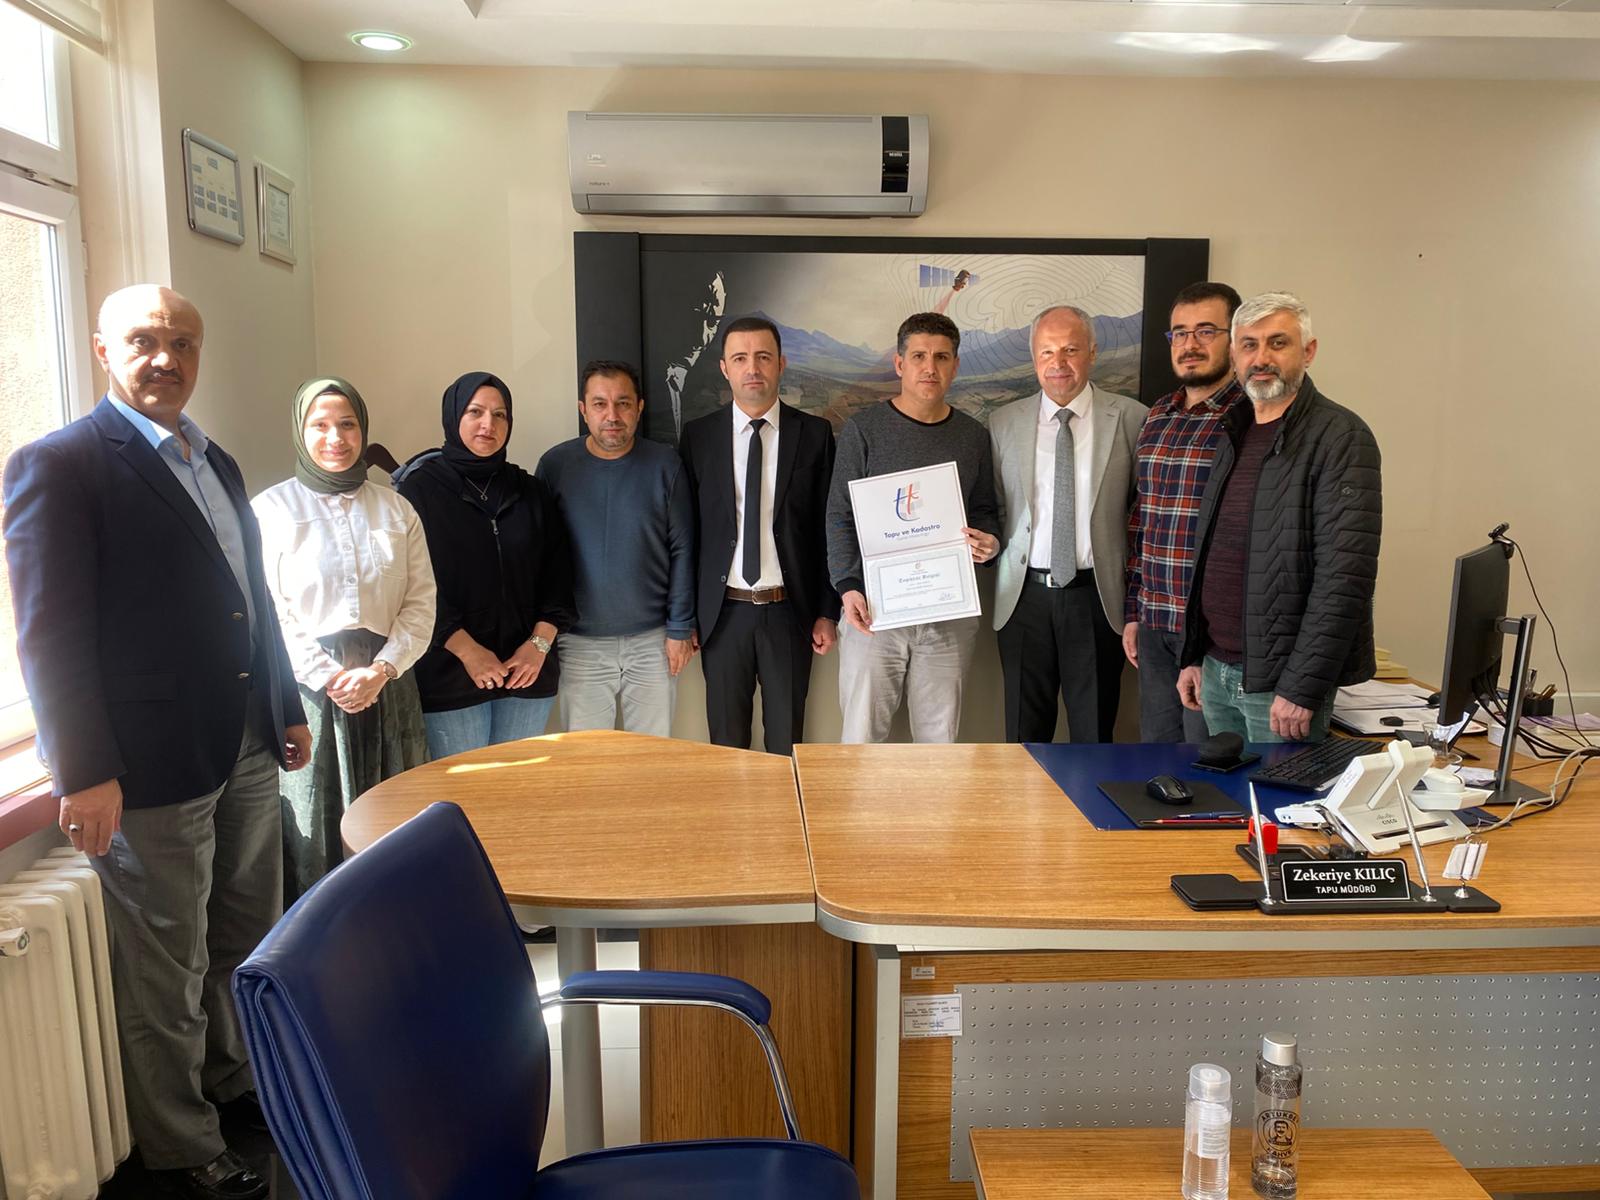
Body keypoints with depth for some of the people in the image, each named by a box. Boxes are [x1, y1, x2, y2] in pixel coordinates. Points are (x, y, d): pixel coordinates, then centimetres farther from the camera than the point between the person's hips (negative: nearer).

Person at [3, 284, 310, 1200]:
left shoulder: (218, 464, 14)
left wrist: (288, 709, 19)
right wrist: (84, 773, -17)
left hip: (248, 751, 7)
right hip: (152, 769, -7)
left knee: (249, 940, 19)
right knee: (169, 969, 8)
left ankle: (240, 1082, 41)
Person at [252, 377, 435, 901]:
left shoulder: (396, 510, 11)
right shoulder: (271, 510, 3)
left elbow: (420, 602, 4)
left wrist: (381, 670, -10)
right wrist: (330, 677, -13)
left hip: (387, 686, 3)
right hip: (307, 688, -3)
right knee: (314, 825, 0)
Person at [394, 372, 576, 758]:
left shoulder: (530, 491, 11)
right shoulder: (417, 489, -2)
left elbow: (556, 574, 8)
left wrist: (540, 643, -5)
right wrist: (467, 650, -14)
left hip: (528, 669, 4)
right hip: (449, 674, -3)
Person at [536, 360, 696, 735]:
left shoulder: (665, 465, -2)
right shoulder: (555, 465, -1)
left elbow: (682, 550, 1)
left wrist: (680, 628, -1)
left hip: (653, 642, 0)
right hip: (581, 644, 0)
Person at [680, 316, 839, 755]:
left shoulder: (814, 434, 1)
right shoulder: (698, 435, 3)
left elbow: (828, 527, 2)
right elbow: (687, 529, 4)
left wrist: (827, 612, -1)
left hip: (788, 610, 0)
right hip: (722, 613, 1)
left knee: (787, 742, 9)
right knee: (726, 741, 11)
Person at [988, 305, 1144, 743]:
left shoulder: (1129, 419, 1)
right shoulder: (1003, 424, 7)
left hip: (1097, 596, -1)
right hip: (1024, 596, 2)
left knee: (1094, 736, 7)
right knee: (1024, 738, 10)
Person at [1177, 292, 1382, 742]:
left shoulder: (1340, 438, -11)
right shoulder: (1234, 435, 12)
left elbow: (1344, 577, -18)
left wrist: (1302, 688, -21)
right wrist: (1194, 656, 12)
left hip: (1279, 684, -7)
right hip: (1216, 671, 7)